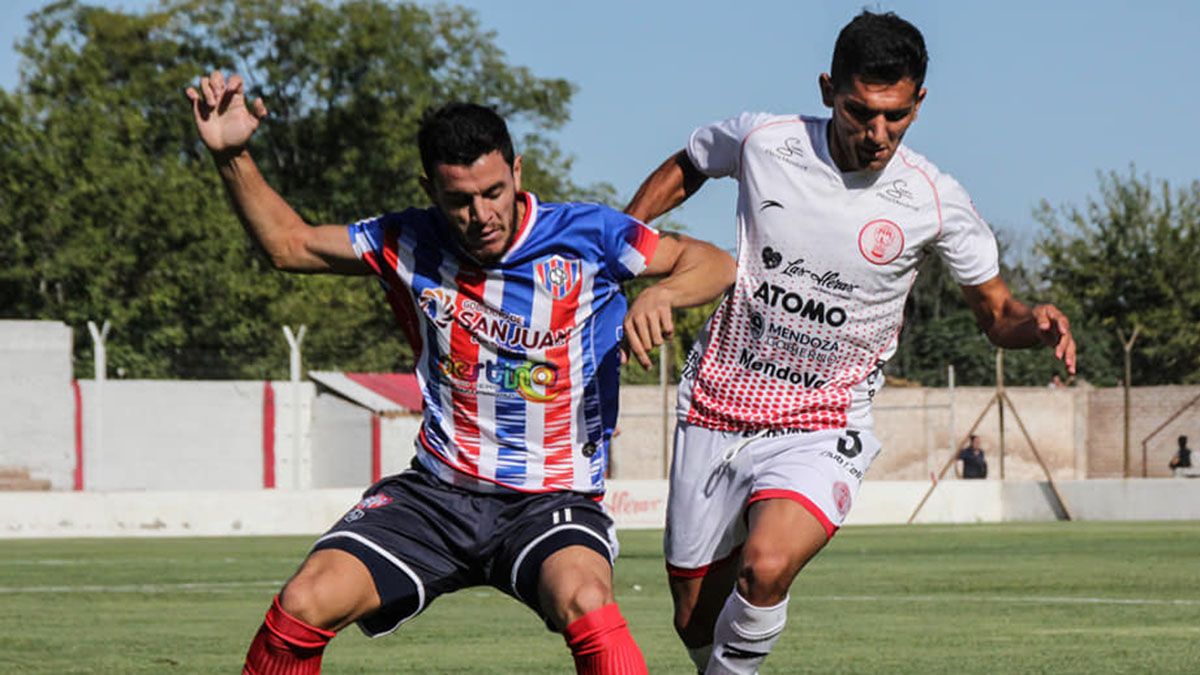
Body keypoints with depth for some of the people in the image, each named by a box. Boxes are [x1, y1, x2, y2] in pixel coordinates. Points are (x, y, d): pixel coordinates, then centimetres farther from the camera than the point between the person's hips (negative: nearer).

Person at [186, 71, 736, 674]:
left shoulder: (585, 236, -7)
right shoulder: (409, 246, 1)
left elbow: (715, 264, -2)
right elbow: (287, 243, 13)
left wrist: (660, 294, -24)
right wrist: (232, 156, -1)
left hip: (551, 503, -3)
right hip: (437, 491, 3)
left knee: (583, 600, -37)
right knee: (305, 603, -16)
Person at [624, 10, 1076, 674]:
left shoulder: (933, 202, -11)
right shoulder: (760, 140, -8)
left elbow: (995, 311, 3)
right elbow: (684, 169, 15)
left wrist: (1035, 322, -20)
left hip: (822, 428, -2)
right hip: (716, 407, 2)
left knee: (766, 567, -31)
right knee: (696, 618, 7)